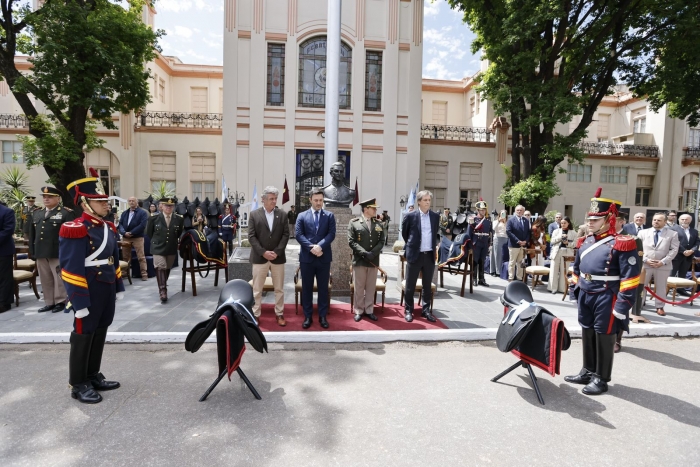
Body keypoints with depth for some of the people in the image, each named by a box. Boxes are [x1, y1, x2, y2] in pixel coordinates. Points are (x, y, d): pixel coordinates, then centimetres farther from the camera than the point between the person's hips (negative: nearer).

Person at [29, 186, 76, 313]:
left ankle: (60, 302, 11)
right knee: (45, 280, 12)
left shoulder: (67, 213, -5)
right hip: (41, 253, 7)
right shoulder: (36, 214, 16)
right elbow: (32, 234, 18)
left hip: (58, 253, -6)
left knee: (59, 278, 2)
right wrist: (32, 251, 12)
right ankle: (49, 302, 22)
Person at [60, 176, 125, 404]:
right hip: (89, 291, -8)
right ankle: (78, 384, 22)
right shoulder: (75, 230, -17)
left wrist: (118, 287, 16)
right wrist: (79, 301, -19)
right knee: (83, 335, 6)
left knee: (100, 333, 17)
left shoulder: (108, 227, 9)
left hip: (107, 289, 8)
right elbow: (71, 270, -18)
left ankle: (93, 376, 32)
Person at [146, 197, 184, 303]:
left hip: (172, 249, 2)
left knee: (167, 269, 13)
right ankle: (162, 291, -12)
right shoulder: (154, 218, -8)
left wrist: (173, 241, 11)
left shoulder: (179, 219, -6)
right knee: (160, 268, -12)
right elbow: (149, 233, 6)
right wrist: (156, 241, 12)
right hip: (158, 248, -2)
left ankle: (163, 287, 33)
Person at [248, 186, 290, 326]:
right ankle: (255, 315, 18)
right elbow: (251, 236, -5)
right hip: (259, 257, -1)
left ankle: (279, 314, 22)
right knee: (257, 289, 6)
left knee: (279, 289, 9)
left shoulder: (282, 214, 3)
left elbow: (286, 235, -1)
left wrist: (277, 252, -11)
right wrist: (263, 252, -14)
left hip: (278, 257, 1)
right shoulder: (254, 214, 0)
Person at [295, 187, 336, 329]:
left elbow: (331, 234, -4)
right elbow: (298, 234, -4)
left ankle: (322, 316, 19)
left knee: (323, 288, 7)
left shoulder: (329, 215, 7)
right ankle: (308, 316, 19)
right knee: (307, 288, 7)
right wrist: (311, 247, -17)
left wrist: (320, 246, -19)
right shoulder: (302, 216, 6)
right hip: (306, 257, 0)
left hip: (324, 257, 0)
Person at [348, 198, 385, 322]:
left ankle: (369, 310, 21)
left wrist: (372, 254, -12)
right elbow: (351, 241, -8)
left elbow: (381, 241, 4)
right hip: (359, 260, -3)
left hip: (374, 260, 3)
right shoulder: (354, 222, -1)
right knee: (359, 287, 5)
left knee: (371, 287, 10)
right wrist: (364, 253, -17)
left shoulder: (379, 224, 9)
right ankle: (358, 311, 17)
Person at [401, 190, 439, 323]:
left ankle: (426, 310, 24)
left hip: (430, 255, 3)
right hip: (415, 255, -3)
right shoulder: (410, 216, -5)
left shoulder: (435, 216, 5)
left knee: (428, 285, 11)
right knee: (410, 285, 5)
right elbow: (404, 232, 8)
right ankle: (408, 311, 17)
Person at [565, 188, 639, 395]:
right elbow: (576, 269, 19)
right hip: (585, 296, 7)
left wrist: (623, 304, -18)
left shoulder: (621, 244, -13)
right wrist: (576, 290, 16)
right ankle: (588, 372, 32)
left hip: (606, 299, -7)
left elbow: (630, 277, -16)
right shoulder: (585, 242, 8)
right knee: (587, 334, 16)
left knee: (604, 338, 6)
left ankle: (601, 378, 22)